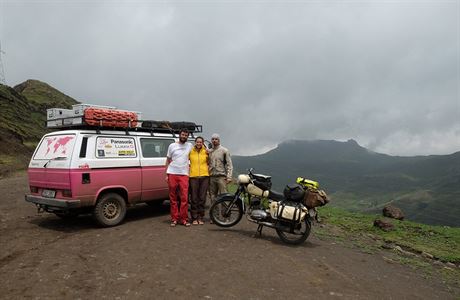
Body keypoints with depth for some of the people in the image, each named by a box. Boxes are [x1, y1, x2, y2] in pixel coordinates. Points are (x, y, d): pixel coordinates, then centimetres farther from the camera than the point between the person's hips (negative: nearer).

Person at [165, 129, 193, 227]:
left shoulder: (190, 145, 8)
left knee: (184, 198, -3)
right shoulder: (172, 146, 7)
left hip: (184, 174, 0)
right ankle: (174, 219, 13)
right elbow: (168, 161, 10)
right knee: (173, 198, 5)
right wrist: (167, 174, 4)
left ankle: (184, 219, 5)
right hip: (172, 174, 0)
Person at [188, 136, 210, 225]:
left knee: (202, 198, 4)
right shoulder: (190, 151, 6)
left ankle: (200, 218, 14)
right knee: (194, 198, 1)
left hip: (204, 176, 1)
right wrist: (189, 166, 3)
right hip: (193, 177, -1)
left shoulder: (206, 152, 8)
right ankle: (194, 218, 9)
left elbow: (209, 163, 15)